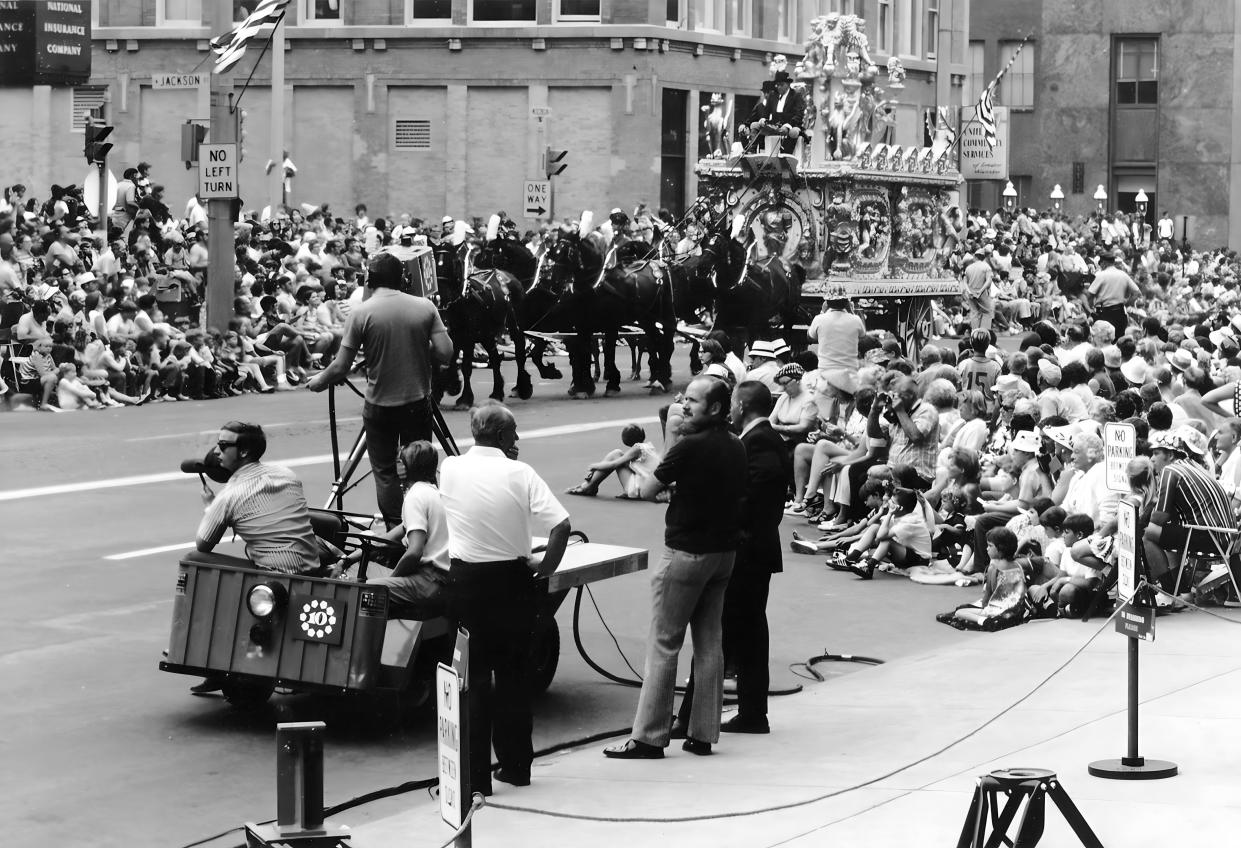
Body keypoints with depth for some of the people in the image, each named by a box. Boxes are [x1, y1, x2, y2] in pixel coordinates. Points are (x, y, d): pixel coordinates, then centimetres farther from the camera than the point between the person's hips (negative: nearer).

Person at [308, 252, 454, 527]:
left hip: (380, 405, -2)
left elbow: (340, 368, -10)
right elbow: (445, 354, -7)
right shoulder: (425, 307, -4)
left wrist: (318, 381, 9)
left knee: (385, 472, 10)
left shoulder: (361, 313, -11)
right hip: (418, 401, 2)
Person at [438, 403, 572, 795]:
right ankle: (516, 765, 22)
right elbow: (561, 525, -16)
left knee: (474, 676, 5)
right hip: (513, 580, 0)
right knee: (514, 674, 14)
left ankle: (475, 774, 0)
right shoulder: (520, 473, -9)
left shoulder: (450, 469, -5)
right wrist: (545, 566, -3)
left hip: (466, 581, 0)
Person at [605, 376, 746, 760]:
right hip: (724, 552, 8)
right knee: (709, 642, 11)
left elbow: (646, 490, -9)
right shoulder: (736, 448, 6)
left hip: (686, 552, -7)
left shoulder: (690, 447, -18)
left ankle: (649, 736, -1)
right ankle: (703, 733, 13)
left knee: (663, 645, -2)